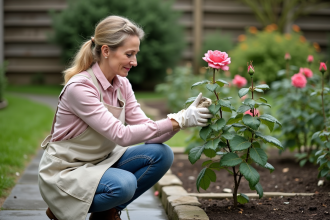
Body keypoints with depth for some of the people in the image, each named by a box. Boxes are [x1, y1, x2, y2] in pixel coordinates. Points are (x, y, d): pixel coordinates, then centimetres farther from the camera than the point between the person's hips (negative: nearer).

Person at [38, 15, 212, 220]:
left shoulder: (122, 84, -1)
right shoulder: (79, 87, -25)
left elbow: (145, 129, -7)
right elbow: (122, 135, -29)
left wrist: (184, 118, -23)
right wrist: (177, 121, -31)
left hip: (101, 161, 7)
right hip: (66, 171, -7)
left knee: (161, 154, -12)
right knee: (124, 184, -34)